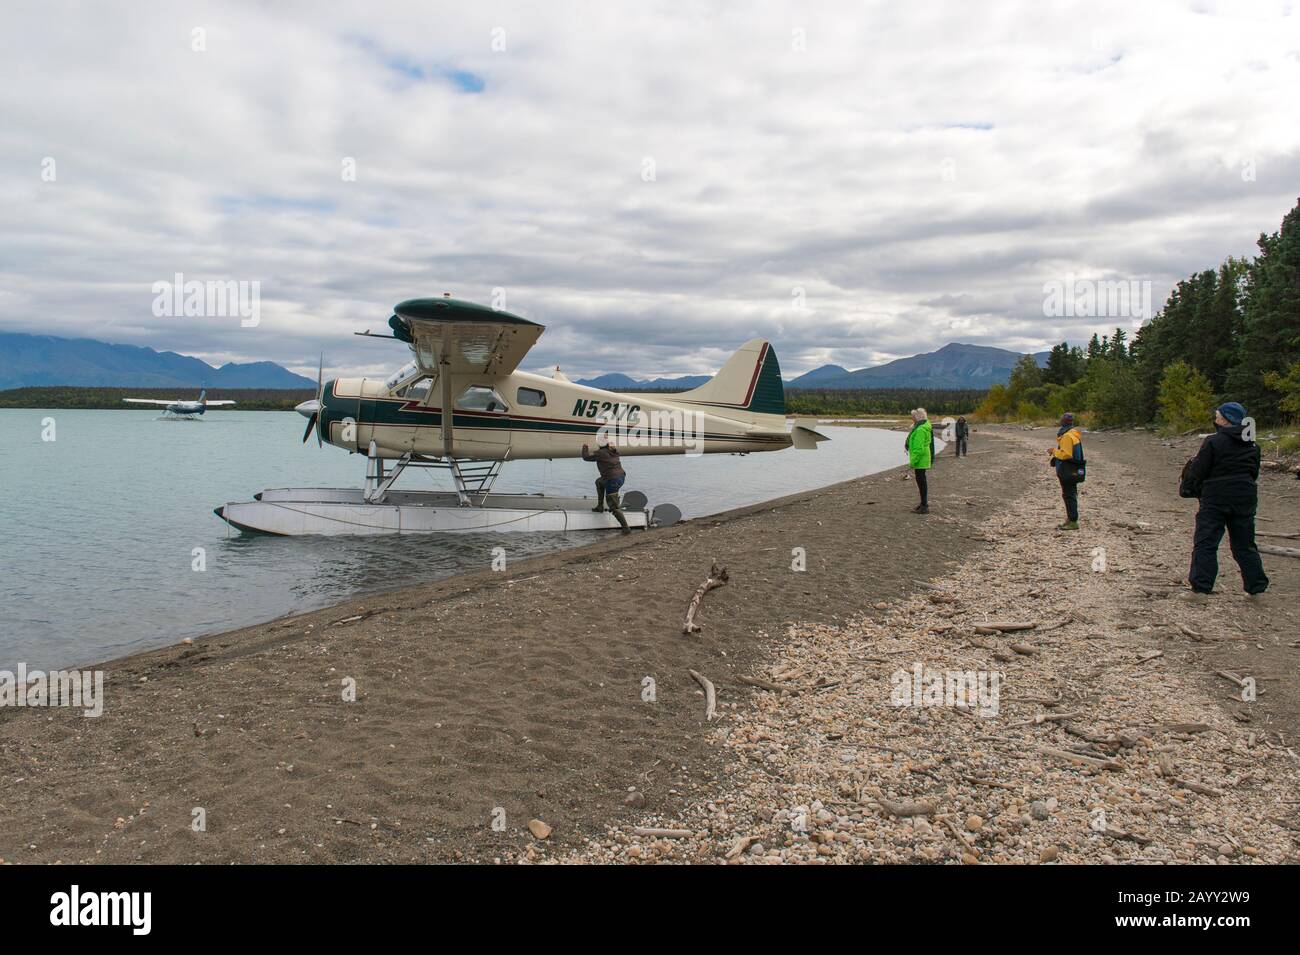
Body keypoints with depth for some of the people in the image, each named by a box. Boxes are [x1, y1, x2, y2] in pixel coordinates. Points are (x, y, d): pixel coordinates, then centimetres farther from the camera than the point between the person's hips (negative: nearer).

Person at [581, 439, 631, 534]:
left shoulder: (600, 453, -11)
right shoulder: (613, 451, 8)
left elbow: (586, 457, 3)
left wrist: (584, 447, 20)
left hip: (613, 481, -8)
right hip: (621, 476, 8)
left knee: (614, 507, -2)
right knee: (599, 482, 32)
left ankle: (626, 528, -6)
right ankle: (600, 506, 33)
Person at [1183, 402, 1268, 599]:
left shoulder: (1213, 442, -11)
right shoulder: (1252, 445, 9)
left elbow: (1198, 473, -11)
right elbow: (1254, 473, 15)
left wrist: (1195, 461, 9)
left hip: (1216, 497, -6)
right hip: (1245, 498, 6)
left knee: (1205, 543, -3)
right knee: (1245, 544, 15)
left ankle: (1200, 588, -8)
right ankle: (1256, 587, 18)